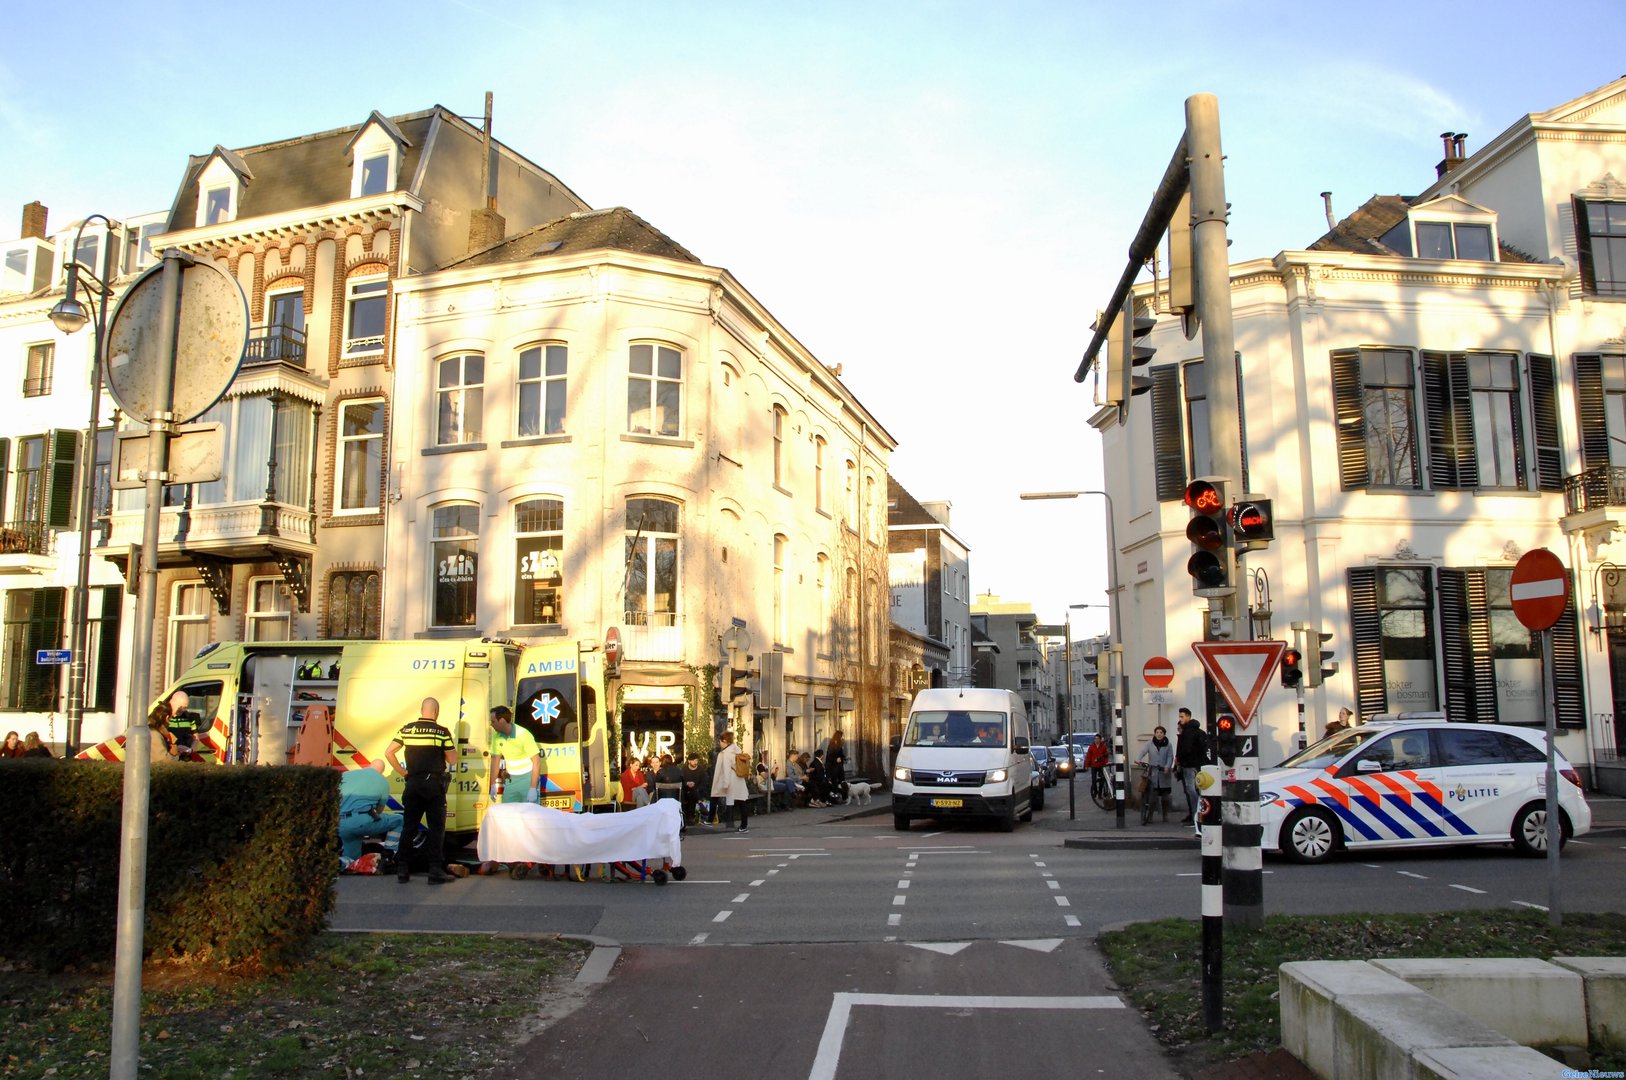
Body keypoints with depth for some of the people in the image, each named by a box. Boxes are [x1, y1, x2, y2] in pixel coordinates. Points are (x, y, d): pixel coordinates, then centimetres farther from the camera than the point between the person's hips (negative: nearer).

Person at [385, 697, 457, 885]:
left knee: (408, 827, 11)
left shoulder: (406, 729, 4)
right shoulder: (442, 732, -7)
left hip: (413, 784, 4)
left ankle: (402, 870, 11)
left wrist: (403, 772, 8)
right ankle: (435, 871, 0)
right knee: (436, 828, 2)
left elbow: (389, 752, 2)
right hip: (434, 785, -4)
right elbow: (452, 760, -3)